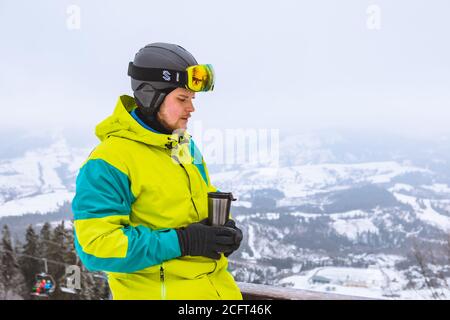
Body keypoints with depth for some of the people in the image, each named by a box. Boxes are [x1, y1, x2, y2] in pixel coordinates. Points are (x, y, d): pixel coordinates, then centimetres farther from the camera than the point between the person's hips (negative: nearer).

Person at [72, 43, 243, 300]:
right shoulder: (107, 163, -18)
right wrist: (181, 241, -24)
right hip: (162, 290, -7)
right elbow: (96, 246, -22)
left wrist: (225, 227, -3)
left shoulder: (185, 145, 7)